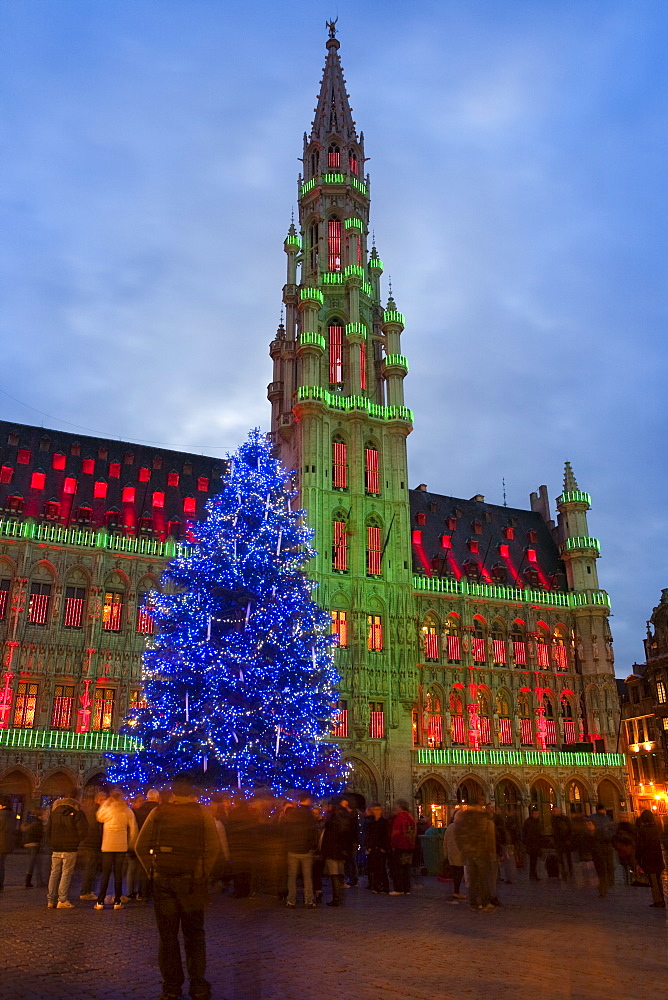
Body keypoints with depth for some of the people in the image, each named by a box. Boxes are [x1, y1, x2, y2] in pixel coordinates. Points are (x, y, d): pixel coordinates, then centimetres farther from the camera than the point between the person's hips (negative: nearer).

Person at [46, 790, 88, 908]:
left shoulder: (54, 811, 11)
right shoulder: (77, 812, -5)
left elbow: (48, 830, 13)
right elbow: (83, 830, -12)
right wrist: (76, 841, 6)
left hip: (56, 848, 5)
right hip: (70, 849, -4)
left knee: (54, 873, 11)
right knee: (66, 873, 0)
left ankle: (51, 900, 11)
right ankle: (62, 900, -2)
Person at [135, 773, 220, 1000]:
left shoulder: (158, 813, 1)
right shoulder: (203, 813, -3)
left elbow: (140, 847, 1)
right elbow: (213, 847, -7)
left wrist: (153, 871, 8)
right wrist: (204, 873, 3)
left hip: (162, 880, 1)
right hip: (192, 881, -1)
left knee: (167, 935, 10)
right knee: (194, 934, 11)